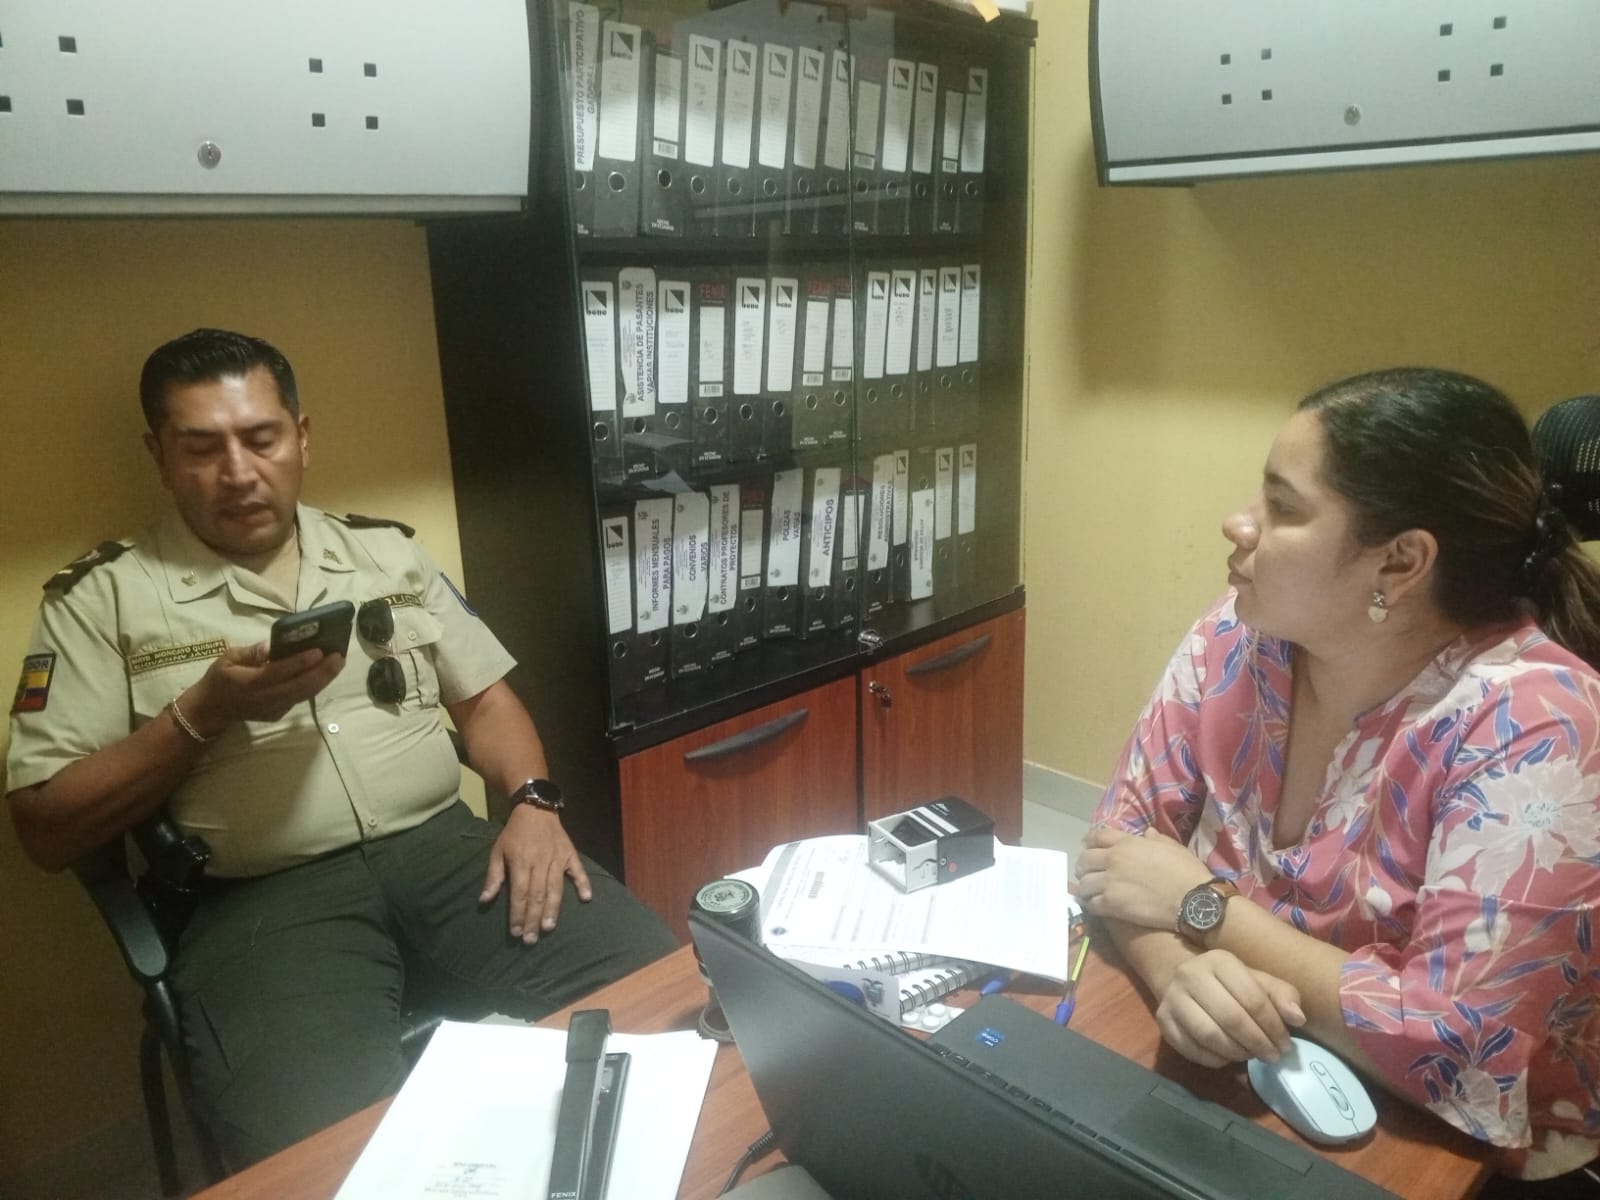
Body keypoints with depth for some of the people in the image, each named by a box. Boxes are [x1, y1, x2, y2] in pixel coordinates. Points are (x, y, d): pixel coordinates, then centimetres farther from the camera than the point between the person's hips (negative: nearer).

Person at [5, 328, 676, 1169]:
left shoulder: (388, 552, 15)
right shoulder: (101, 598, 5)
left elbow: (482, 695, 16)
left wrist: (534, 802, -4)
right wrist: (203, 712, -10)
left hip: (445, 846, 3)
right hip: (265, 897, -3)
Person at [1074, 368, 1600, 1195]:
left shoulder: (1530, 729, -25)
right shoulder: (1236, 640, -9)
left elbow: (1460, 1052, -27)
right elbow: (1124, 838, -6)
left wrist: (1201, 905, -21)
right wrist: (1178, 971, -26)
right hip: (1235, 1086, 5)